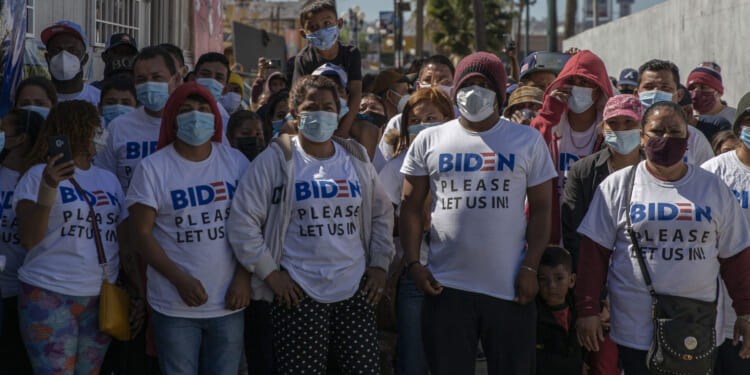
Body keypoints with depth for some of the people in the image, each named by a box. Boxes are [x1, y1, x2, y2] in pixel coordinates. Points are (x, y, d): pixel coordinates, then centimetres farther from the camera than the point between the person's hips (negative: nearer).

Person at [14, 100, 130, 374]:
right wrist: (47, 189, -22)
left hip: (101, 299, 5)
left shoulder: (109, 180, 15)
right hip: (50, 297, -5)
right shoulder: (40, 175, -1)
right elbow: (28, 239, -11)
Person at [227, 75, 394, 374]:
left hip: (356, 291, 4)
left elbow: (382, 214, 22)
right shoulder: (275, 160, -2)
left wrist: (379, 264, 12)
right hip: (298, 295, -4)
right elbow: (242, 221, -5)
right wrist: (269, 272, -7)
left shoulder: (356, 160, 12)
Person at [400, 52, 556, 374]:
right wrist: (413, 263, -3)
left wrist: (530, 268, -5)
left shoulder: (528, 141, 7)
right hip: (445, 287, 1)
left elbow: (541, 209, 5)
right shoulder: (429, 141, 8)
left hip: (510, 288, 0)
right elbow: (411, 206, 8)